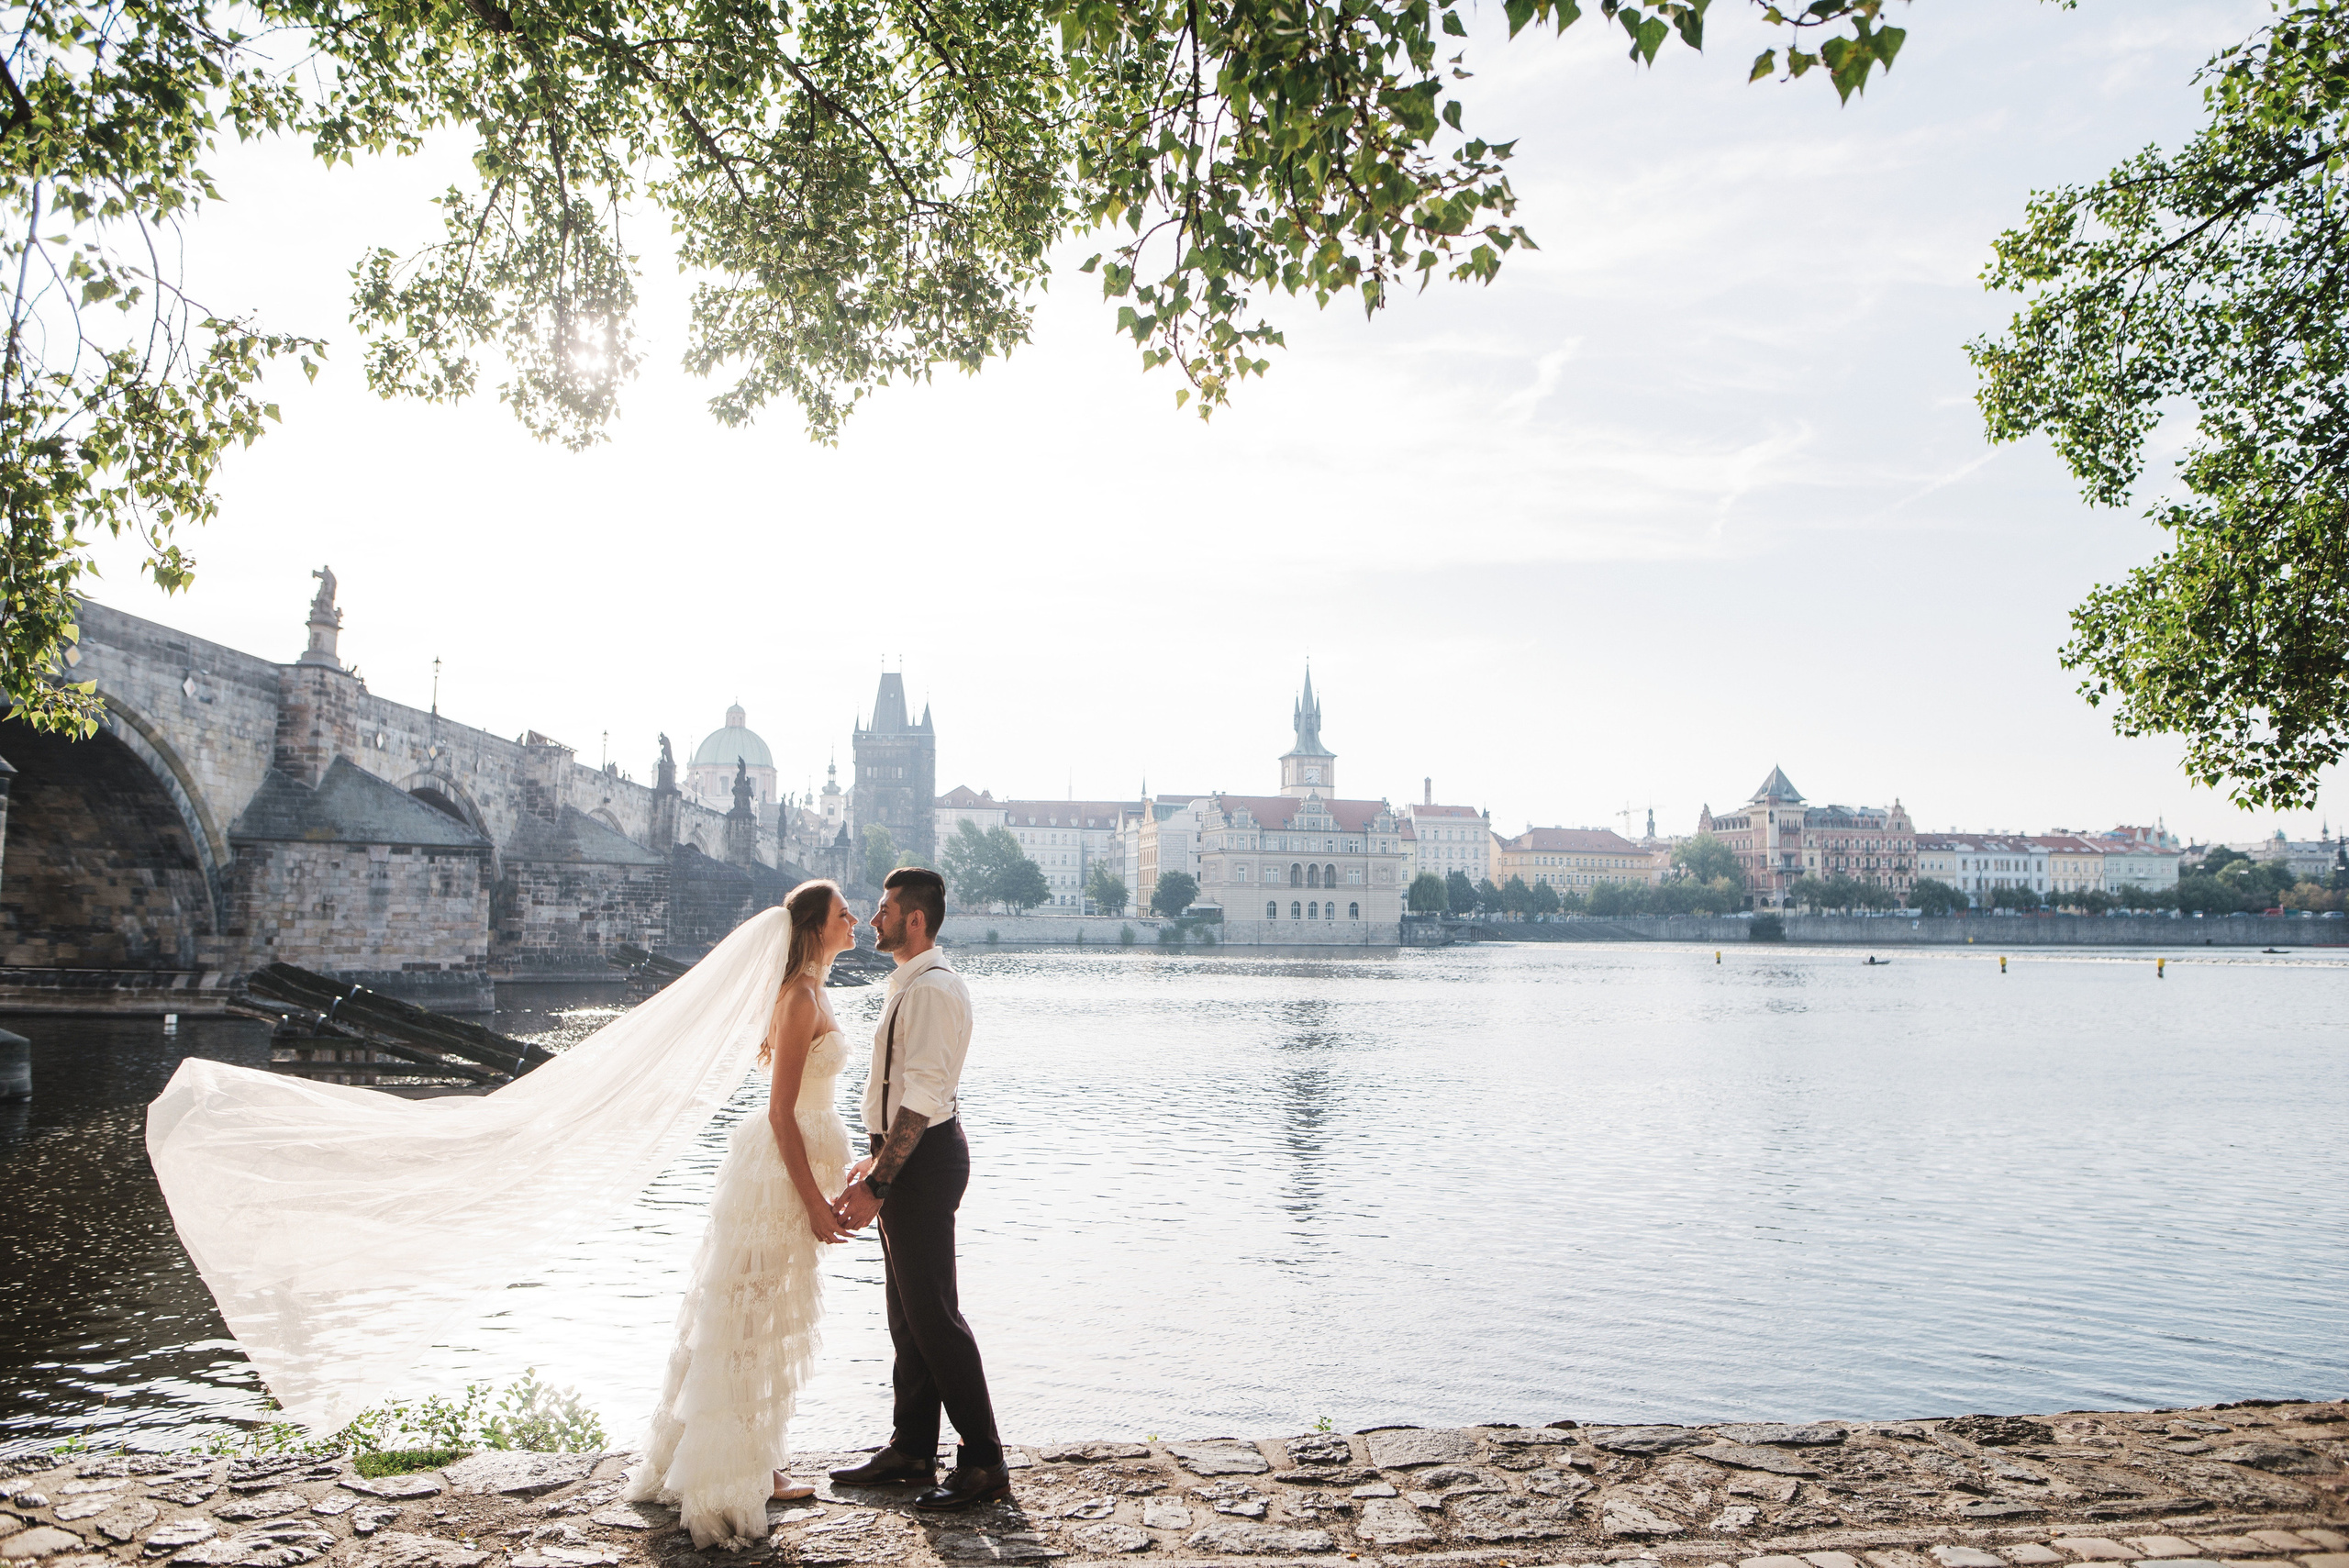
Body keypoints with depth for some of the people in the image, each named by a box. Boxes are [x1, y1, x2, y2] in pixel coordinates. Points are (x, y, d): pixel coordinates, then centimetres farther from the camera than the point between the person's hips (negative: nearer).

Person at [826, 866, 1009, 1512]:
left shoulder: (930, 989, -19)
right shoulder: (914, 985, 14)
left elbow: (921, 1099, -26)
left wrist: (877, 1184, -27)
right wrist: (877, 1159, 24)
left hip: (922, 1162, -11)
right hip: (909, 1157, 11)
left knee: (932, 1314, -5)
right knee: (908, 1312, 17)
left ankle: (983, 1463, 4)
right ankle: (911, 1450, 28)